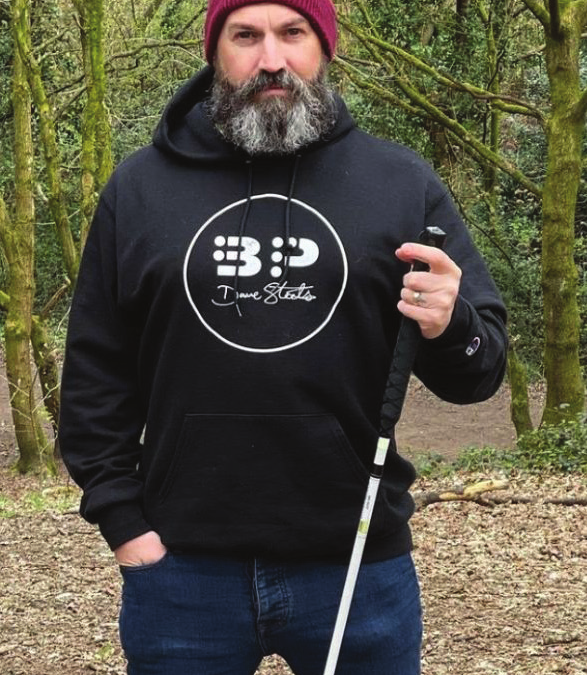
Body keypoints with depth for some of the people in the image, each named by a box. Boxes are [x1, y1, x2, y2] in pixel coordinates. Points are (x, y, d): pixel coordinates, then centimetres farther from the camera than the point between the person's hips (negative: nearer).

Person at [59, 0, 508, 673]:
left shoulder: (402, 182, 3)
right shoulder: (140, 188, 4)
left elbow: (482, 369, 4)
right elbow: (95, 375, 7)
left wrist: (450, 328, -17)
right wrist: (121, 518, 0)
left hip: (358, 566, 0)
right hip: (181, 566, 0)